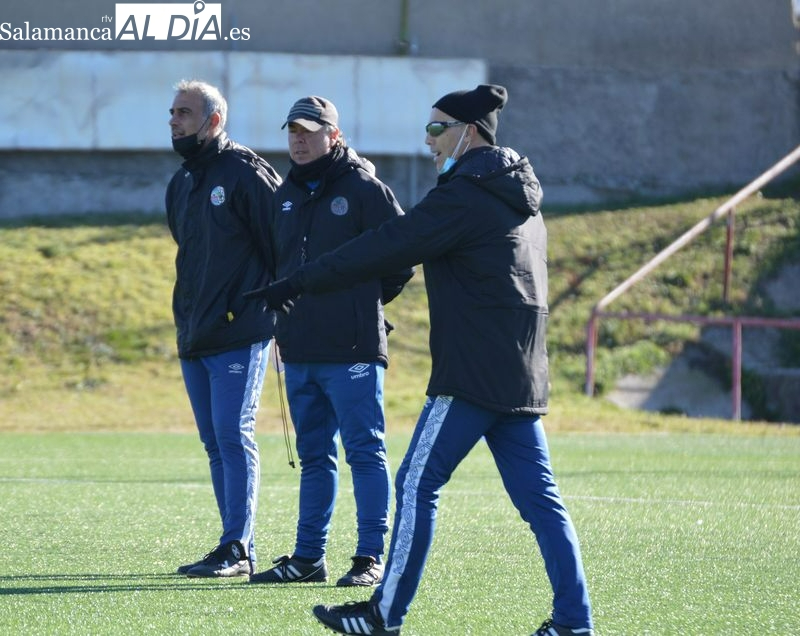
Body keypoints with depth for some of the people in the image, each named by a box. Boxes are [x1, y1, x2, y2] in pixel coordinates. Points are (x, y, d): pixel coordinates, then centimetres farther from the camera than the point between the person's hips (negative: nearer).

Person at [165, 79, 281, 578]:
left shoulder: (247, 173, -8)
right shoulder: (181, 184, 18)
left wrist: (281, 311, -11)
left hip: (239, 335, -9)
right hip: (193, 339, 9)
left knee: (234, 438, -11)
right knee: (216, 443, 9)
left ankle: (238, 550, -10)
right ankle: (238, 549, 13)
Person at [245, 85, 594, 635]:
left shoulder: (463, 197, -11)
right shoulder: (519, 196, 18)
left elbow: (385, 249, -12)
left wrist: (298, 284, -8)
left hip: (472, 373, -9)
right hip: (521, 377, 9)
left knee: (418, 483, -2)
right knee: (539, 498, 6)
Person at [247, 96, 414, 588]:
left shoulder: (363, 189, -7)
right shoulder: (287, 194, 15)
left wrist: (367, 301, 2)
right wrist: (288, 311, 13)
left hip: (351, 350, -7)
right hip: (299, 352, 7)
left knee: (365, 451, -3)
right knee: (314, 457, 13)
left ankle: (371, 557, -2)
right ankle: (308, 557, 17)